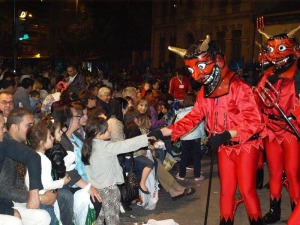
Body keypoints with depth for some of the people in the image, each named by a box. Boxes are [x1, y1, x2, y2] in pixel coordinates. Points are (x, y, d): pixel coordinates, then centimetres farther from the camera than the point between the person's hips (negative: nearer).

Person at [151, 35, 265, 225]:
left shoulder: (239, 87, -21)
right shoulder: (204, 93, 2)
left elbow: (253, 121, -23)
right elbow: (193, 118, -1)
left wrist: (227, 134, -34)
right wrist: (163, 132, -12)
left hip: (246, 145, -6)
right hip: (225, 148, 6)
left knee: (247, 189, 0)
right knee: (226, 189, 12)